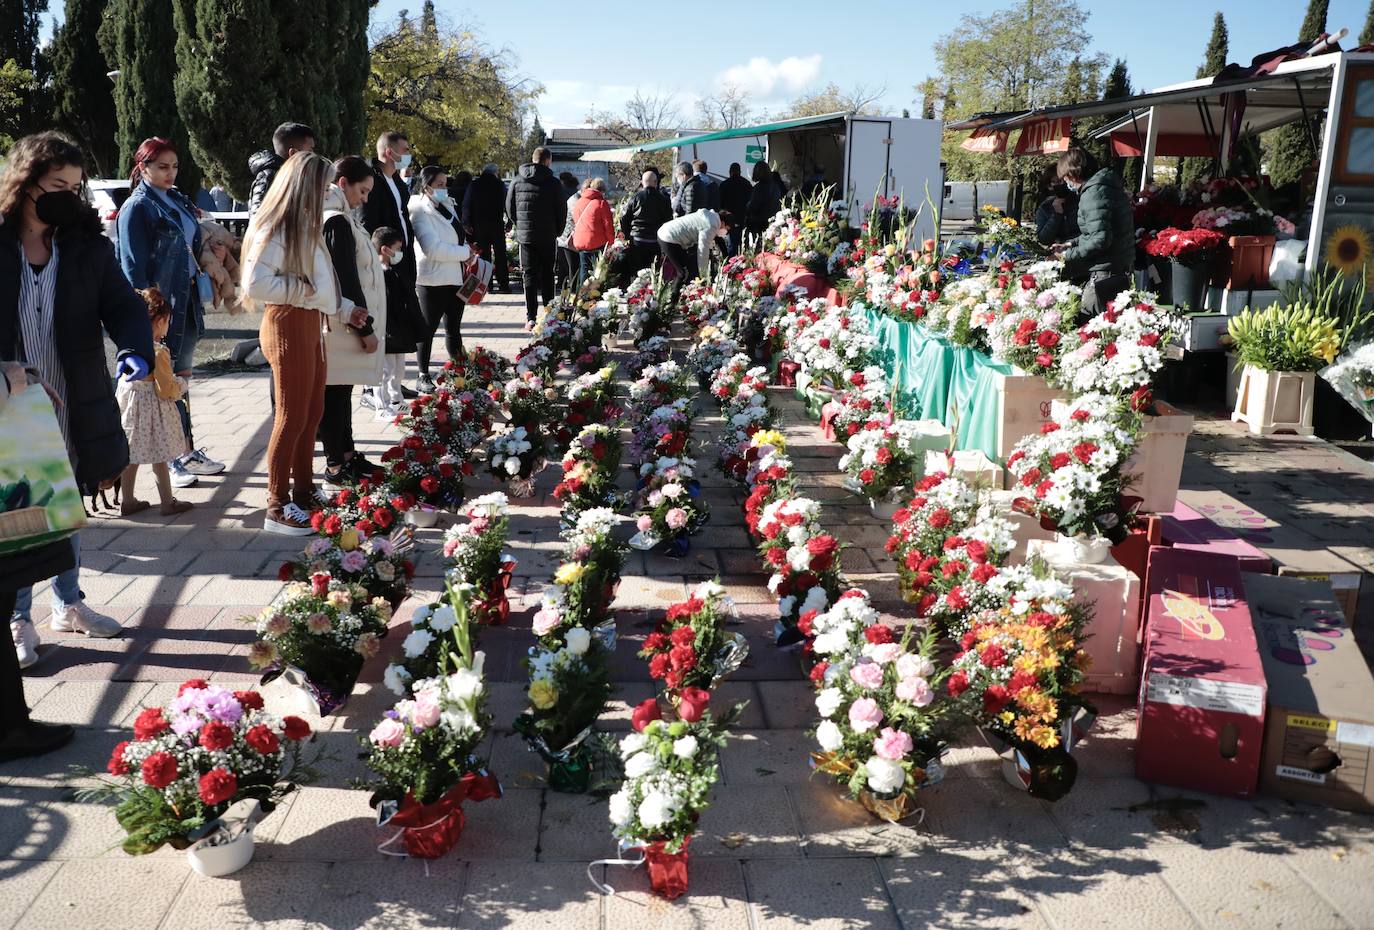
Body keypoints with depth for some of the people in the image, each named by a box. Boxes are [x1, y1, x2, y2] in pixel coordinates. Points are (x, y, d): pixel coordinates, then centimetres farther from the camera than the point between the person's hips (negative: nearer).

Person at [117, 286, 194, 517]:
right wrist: (180, 384, 1)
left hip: (128, 401, 7)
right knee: (159, 459, 5)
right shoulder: (159, 352, -22)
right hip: (152, 409, -7)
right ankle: (168, 502, 15)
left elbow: (125, 374, 11)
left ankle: (128, 500, 24)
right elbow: (166, 390, -19)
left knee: (130, 456, 15)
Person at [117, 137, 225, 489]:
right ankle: (167, 460, 9)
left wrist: (201, 281, 12)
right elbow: (133, 265, -13)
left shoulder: (178, 200, 13)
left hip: (187, 300, 8)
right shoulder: (137, 207, -10)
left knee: (181, 377, 14)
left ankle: (187, 451, 23)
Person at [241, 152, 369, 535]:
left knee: (312, 414, 15)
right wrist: (303, 288, -17)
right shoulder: (274, 228, -14)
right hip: (288, 326, -10)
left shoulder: (304, 226, 17)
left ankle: (303, 492, 27)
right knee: (292, 418, -4)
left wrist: (346, 310, 22)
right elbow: (254, 284, -23)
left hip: (311, 324, 10)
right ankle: (277, 507, 5)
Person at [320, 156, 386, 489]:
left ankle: (347, 455, 25)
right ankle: (335, 468, 1)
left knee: (341, 392, 16)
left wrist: (364, 323, 18)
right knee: (336, 394, -5)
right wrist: (365, 328, -15)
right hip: (344, 326, -10)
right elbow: (347, 281, -18)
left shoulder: (339, 219, 15)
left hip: (345, 325, 10)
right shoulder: (338, 222, -15)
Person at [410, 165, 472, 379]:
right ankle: (424, 375, 12)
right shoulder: (421, 212, -12)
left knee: (454, 329, 14)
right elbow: (432, 248, -23)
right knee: (428, 329, 2)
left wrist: (468, 252, 5)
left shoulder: (446, 206, 14)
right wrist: (465, 252, -15)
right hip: (433, 280, -8)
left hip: (454, 277, 8)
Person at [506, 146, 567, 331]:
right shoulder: (553, 182, -6)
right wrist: (556, 231, 12)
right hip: (547, 237, -1)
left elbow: (509, 208, 6)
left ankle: (531, 319, -3)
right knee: (547, 275, 11)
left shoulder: (517, 181, 1)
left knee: (529, 275, 3)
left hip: (525, 236, 1)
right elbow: (562, 210, -2)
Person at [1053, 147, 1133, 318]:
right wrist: (1072, 243, 20)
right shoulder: (1109, 187, 16)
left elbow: (1100, 239, -23)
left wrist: (1070, 255, -13)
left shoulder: (1093, 193, -16)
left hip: (1105, 275, -10)